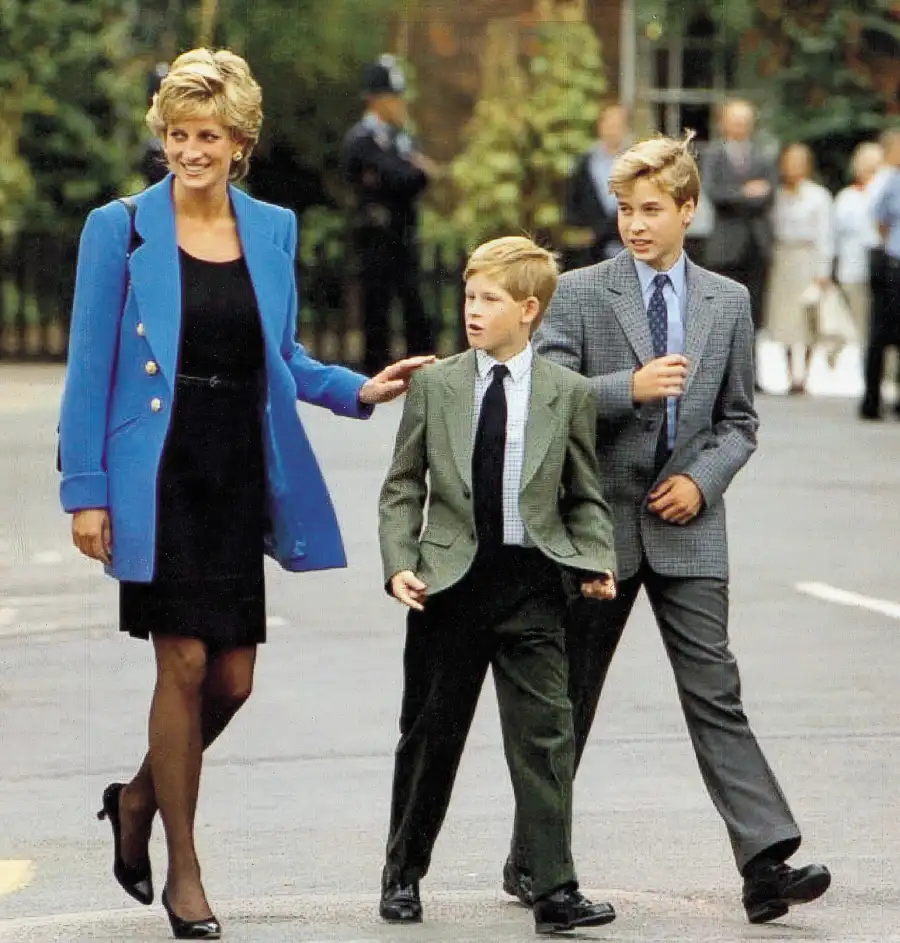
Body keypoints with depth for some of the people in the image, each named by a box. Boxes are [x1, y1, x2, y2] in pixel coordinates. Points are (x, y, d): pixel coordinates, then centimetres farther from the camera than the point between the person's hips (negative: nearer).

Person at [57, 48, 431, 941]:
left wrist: (358, 390, 3)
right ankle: (182, 870, 8)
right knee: (184, 664, -5)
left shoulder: (273, 231, 9)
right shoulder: (120, 230, -3)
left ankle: (139, 797, 30)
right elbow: (90, 366, -1)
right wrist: (85, 490, -6)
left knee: (232, 678, 3)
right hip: (157, 477, -4)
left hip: (239, 473, 4)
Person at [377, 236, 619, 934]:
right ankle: (403, 875, 26)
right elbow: (402, 487, 7)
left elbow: (585, 498, 8)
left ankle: (555, 890, -7)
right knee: (430, 735, 10)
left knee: (546, 735, -7)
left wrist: (596, 563, -7)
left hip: (532, 581, -1)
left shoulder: (568, 393, 3)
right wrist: (399, 565, -6)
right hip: (449, 581, 1)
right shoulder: (434, 386, 5)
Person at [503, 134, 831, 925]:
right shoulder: (579, 294, 0)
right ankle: (532, 859, 20)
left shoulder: (728, 302, 8)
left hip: (687, 526, 1)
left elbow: (739, 420, 12)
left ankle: (766, 863, -16)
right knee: (567, 697, 8)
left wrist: (702, 480, -5)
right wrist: (629, 387, -20)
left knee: (715, 694, -8)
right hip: (598, 522, -1)